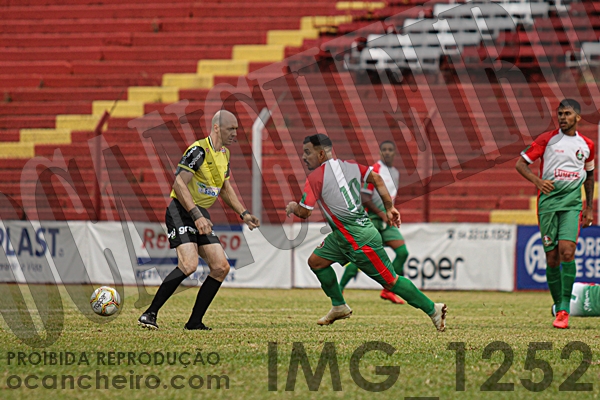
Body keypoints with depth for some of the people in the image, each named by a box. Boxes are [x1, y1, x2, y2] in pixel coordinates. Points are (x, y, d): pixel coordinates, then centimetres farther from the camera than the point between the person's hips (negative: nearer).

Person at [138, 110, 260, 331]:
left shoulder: (224, 154, 12)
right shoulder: (199, 150, -16)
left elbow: (225, 188, 26)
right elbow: (179, 184, -22)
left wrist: (244, 214, 18)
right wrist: (197, 216, -28)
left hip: (201, 215, 9)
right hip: (181, 212, -9)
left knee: (221, 267, -1)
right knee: (189, 264, -25)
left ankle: (195, 322, 5)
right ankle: (149, 314, -18)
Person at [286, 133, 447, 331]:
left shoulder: (315, 177, -15)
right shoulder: (348, 165, 7)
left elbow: (304, 212, -14)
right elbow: (376, 178, 6)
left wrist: (293, 207, 9)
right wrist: (389, 208, 10)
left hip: (360, 240, -9)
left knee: (390, 281, -3)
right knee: (316, 261, 13)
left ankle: (432, 309, 3)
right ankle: (339, 307, 20)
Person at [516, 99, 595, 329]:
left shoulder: (586, 145, 9)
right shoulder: (547, 139, 1)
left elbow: (589, 175, 23)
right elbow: (521, 163, 2)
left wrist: (590, 209, 21)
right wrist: (537, 180, -17)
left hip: (572, 204, 0)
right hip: (548, 201, 0)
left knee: (567, 251, -18)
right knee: (552, 259, 0)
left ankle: (565, 310, -15)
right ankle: (559, 308, 12)